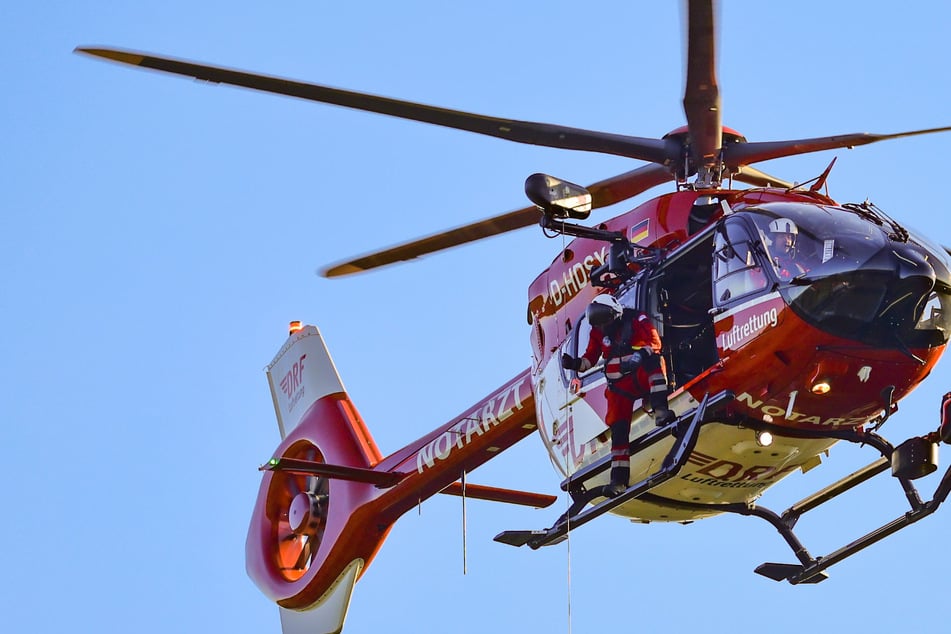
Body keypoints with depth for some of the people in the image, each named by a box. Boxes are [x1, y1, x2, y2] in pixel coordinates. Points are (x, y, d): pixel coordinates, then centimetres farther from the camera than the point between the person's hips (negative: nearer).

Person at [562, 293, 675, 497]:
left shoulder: (637, 320, -3)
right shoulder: (597, 332, 11)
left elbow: (655, 342, -14)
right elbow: (591, 358, 14)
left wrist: (640, 355, -32)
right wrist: (576, 363, -7)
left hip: (642, 376, -4)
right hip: (619, 386, 4)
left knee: (654, 360, -37)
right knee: (618, 429, -9)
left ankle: (660, 412, -50)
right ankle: (619, 480, -8)